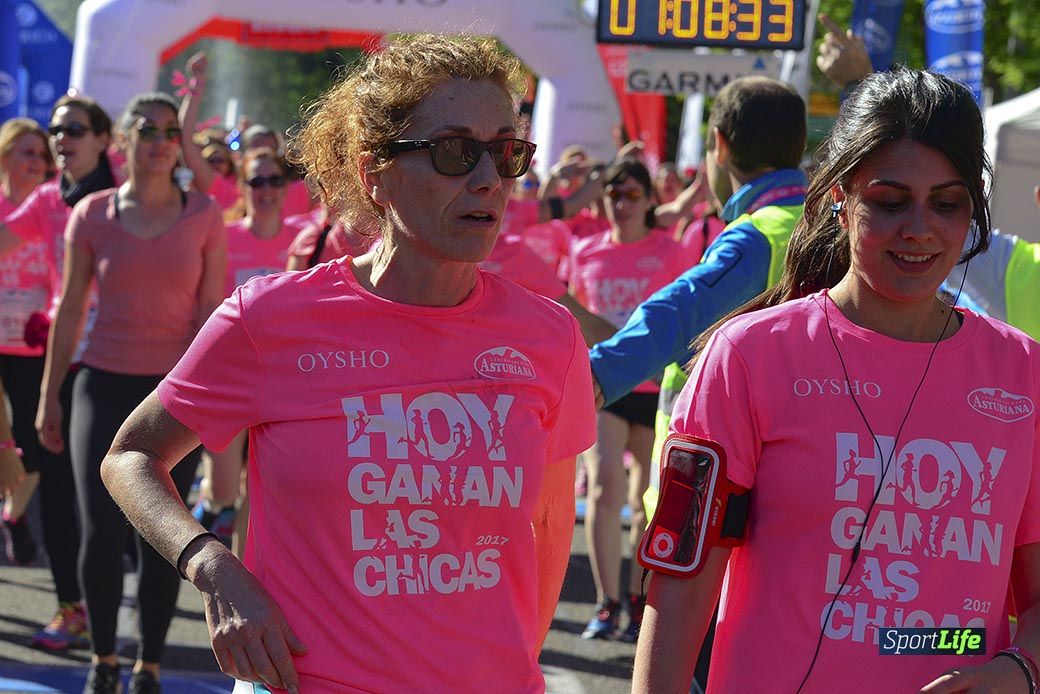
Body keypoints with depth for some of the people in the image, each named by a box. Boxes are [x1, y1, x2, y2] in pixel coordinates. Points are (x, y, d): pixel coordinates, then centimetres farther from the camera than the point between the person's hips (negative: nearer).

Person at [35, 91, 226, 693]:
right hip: (105, 387, 0)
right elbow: (70, 310, 8)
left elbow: (211, 311, 2)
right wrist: (49, 395, 8)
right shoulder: (93, 214, 3)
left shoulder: (204, 216, 2)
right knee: (102, 531, -5)